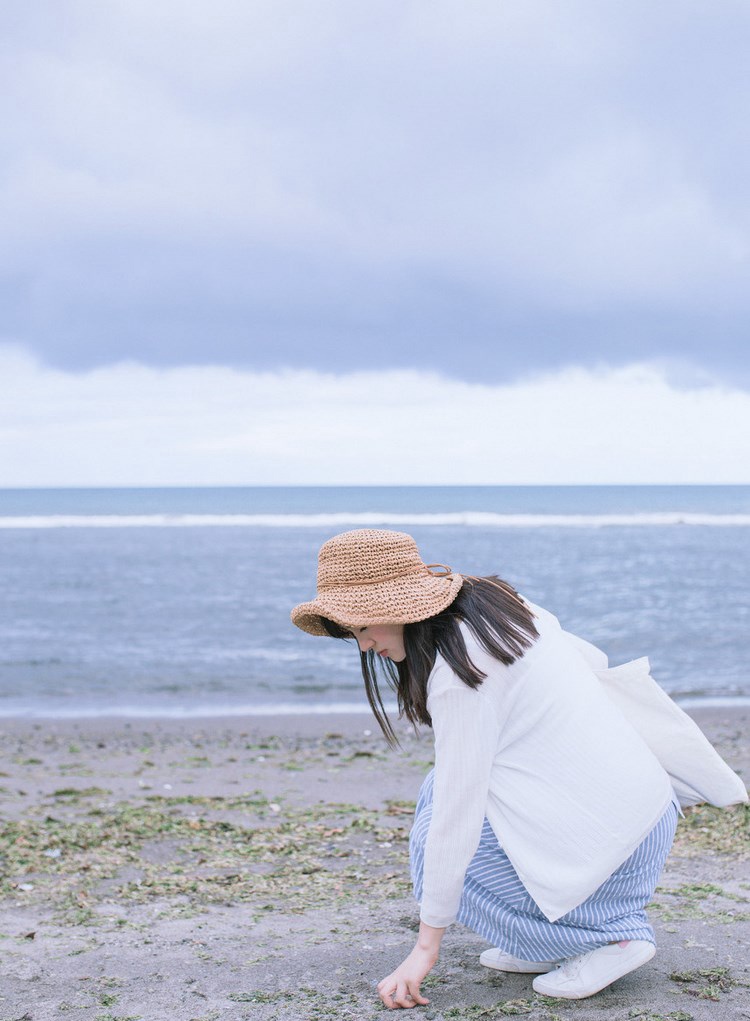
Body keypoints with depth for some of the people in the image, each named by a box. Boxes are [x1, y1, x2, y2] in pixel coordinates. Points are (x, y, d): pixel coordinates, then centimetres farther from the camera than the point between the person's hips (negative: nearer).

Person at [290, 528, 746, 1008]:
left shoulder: (458, 673, -19)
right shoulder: (497, 600, 7)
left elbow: (457, 816, -19)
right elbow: (594, 660, 20)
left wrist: (426, 947, -14)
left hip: (608, 836, -10)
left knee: (434, 851, 0)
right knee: (439, 790, 15)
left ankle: (612, 935, -1)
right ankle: (552, 939, 15)